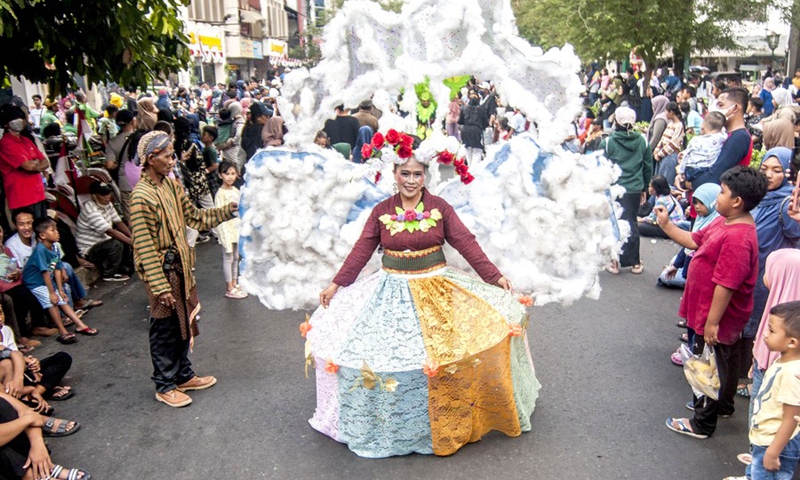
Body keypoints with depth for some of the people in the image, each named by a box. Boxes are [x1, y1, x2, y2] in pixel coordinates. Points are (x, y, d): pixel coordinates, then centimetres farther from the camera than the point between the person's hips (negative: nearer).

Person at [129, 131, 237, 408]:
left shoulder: (171, 184, 4)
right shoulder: (142, 197, -21)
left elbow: (193, 217, 10)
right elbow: (144, 247, -21)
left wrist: (228, 211, 0)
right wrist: (160, 286, -20)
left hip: (180, 265, 8)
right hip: (162, 271, -8)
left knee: (184, 324, 19)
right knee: (165, 330, 6)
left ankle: (183, 376, 35)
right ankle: (165, 386, 23)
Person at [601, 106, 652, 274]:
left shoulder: (608, 142, -8)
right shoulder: (642, 141, 2)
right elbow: (648, 167, 9)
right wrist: (644, 188, 20)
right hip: (634, 189, 3)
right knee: (631, 224, 10)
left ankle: (615, 262, 11)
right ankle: (635, 262, 16)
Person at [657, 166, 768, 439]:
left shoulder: (737, 237, -31)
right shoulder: (726, 222, 0)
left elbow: (726, 285, -30)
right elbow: (694, 241, 11)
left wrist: (712, 322, -25)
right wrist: (665, 224, 4)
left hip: (717, 316, -10)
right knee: (726, 361, 26)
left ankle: (702, 423, 23)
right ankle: (723, 405, 48)